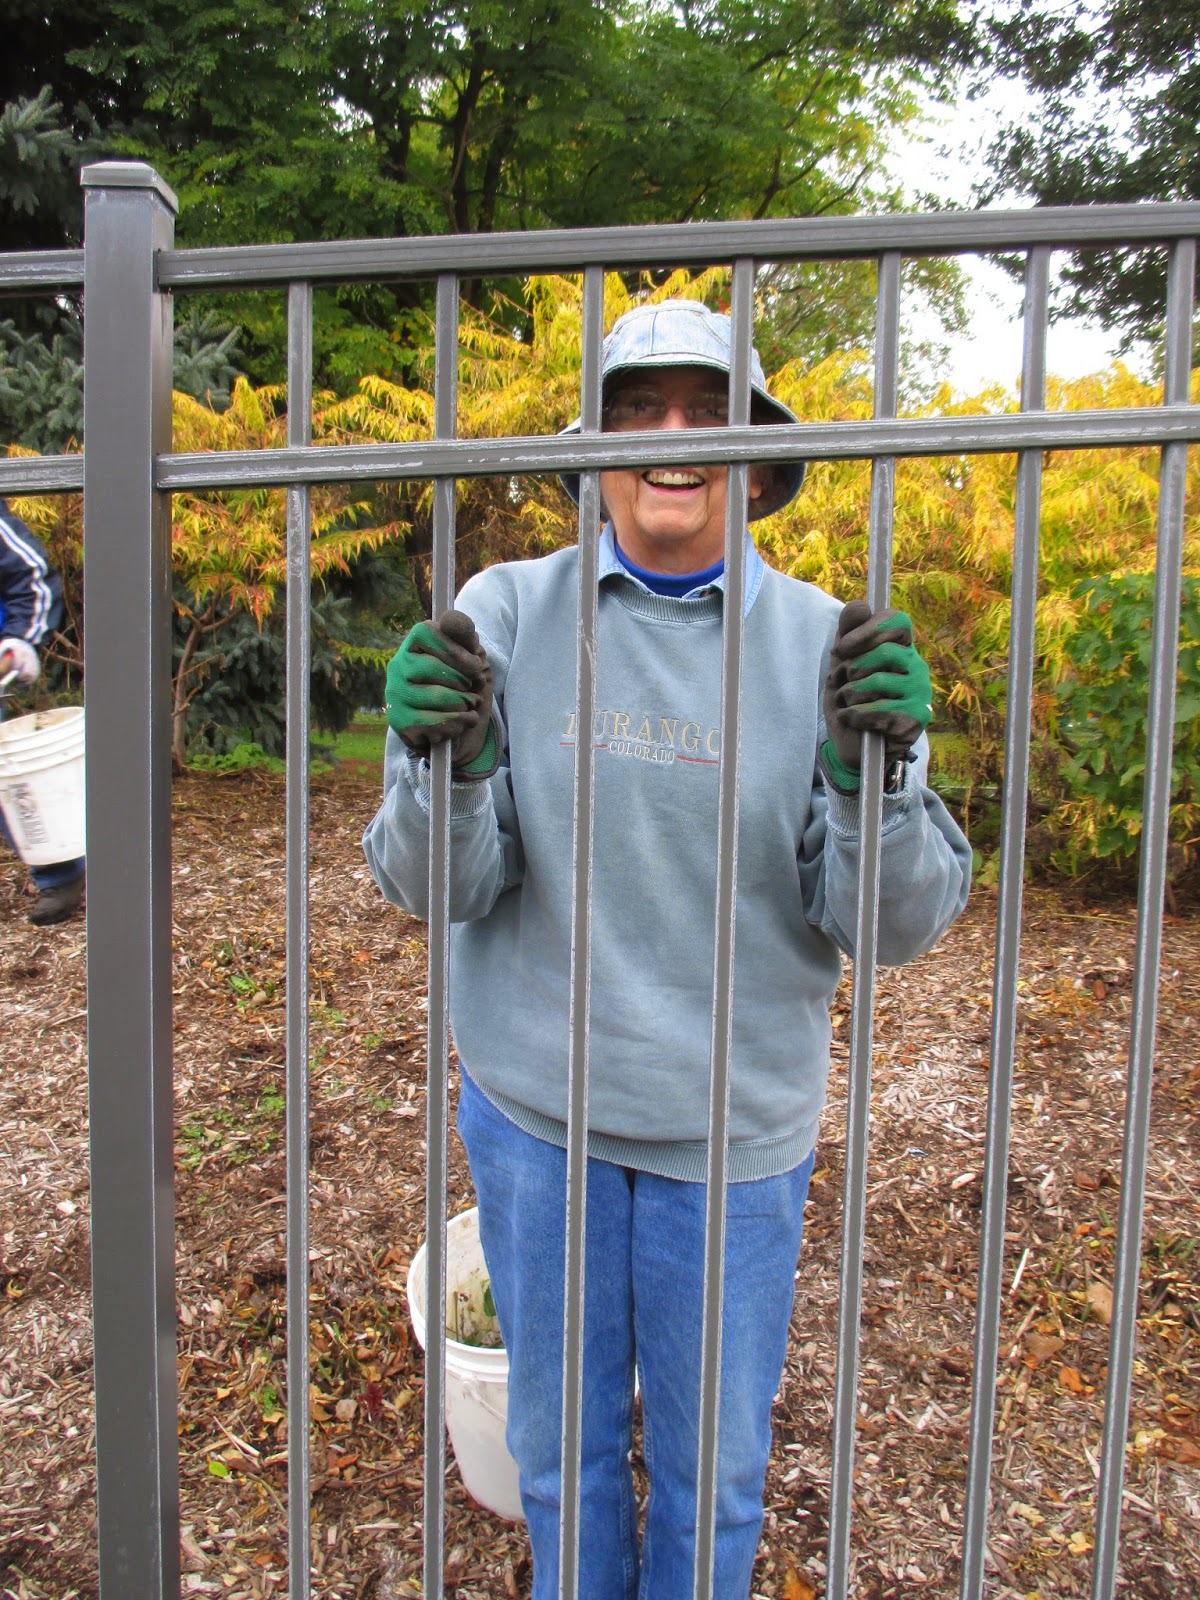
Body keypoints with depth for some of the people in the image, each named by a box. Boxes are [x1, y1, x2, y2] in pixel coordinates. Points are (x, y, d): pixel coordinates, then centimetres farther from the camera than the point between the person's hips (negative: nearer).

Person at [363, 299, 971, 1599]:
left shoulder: (826, 644, -7)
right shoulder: (505, 612, -7)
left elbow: (897, 923, -8)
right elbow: (434, 887, -7)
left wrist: (875, 774, -27)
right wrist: (443, 765, -27)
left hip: (735, 1135, 0)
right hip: (532, 1113, 1)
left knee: (715, 1469, 21)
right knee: (559, 1446, 23)